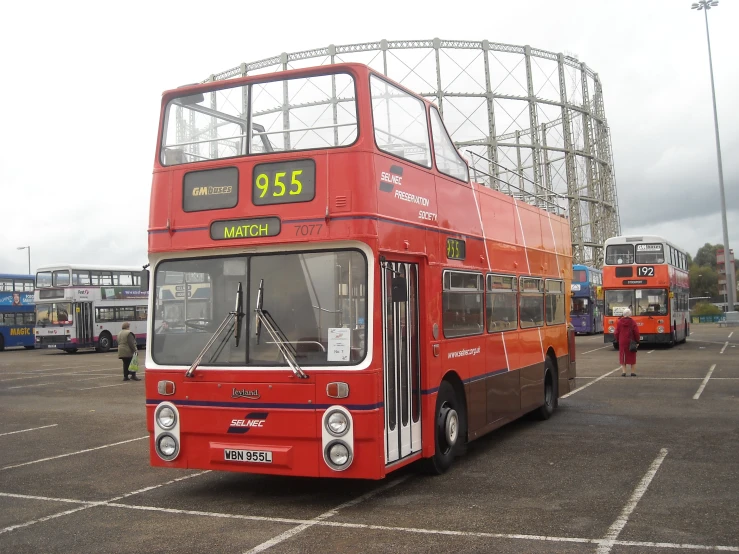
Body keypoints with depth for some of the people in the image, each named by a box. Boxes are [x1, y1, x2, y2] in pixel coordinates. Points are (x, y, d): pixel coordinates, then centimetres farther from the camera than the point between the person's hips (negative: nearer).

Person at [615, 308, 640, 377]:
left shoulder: (619, 322, -3)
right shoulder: (632, 322, -7)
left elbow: (616, 333, 0)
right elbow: (636, 333, -6)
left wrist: (617, 340, 15)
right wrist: (637, 341, 5)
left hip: (622, 342, 1)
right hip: (631, 342, -1)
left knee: (623, 357, 7)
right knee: (632, 357, 9)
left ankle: (623, 371, 1)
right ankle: (633, 372, 10)